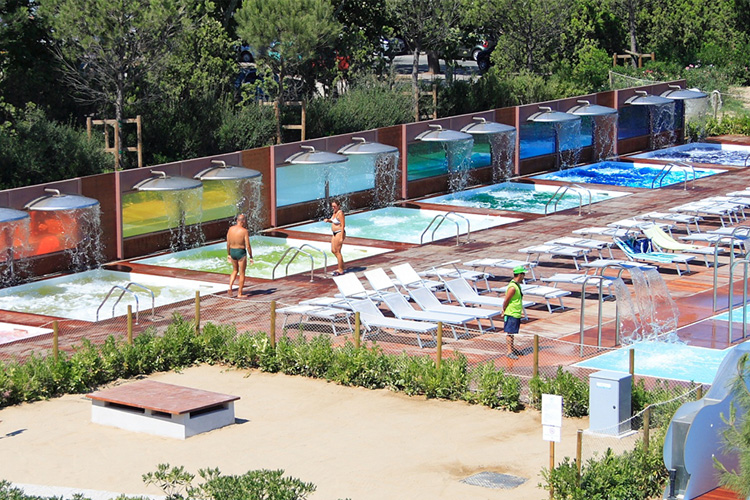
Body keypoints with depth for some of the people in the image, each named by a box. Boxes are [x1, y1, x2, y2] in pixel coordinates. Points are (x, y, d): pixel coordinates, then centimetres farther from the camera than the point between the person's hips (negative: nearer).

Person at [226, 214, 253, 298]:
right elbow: (248, 246, -16)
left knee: (235, 270, 24)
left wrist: (228, 254, 16)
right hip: (241, 253, -5)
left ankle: (230, 287, 6)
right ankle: (239, 293, 11)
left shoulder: (230, 229, -3)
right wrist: (251, 257, -7)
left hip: (232, 251, 5)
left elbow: (228, 243, 5)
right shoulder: (244, 231, -17)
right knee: (242, 273, 8)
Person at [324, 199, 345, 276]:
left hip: (339, 233, -10)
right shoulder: (335, 212, 8)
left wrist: (341, 238, -23)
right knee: (333, 251, 15)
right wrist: (328, 220, 4)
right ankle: (341, 266, 28)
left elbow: (343, 225, -21)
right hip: (335, 233, 10)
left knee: (337, 251, -5)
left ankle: (340, 270, 3)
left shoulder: (340, 213, -19)